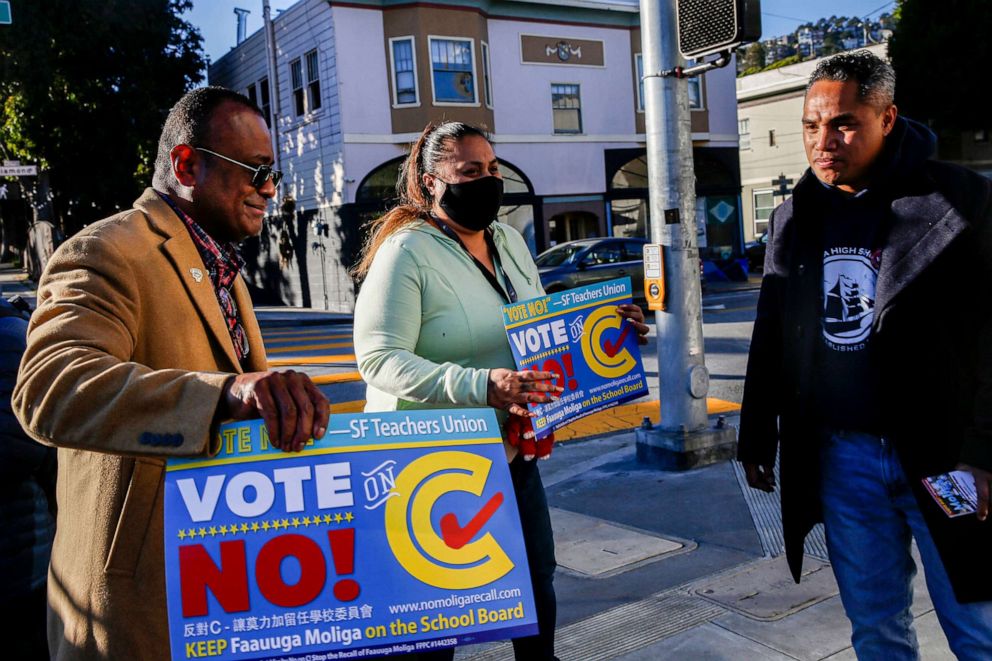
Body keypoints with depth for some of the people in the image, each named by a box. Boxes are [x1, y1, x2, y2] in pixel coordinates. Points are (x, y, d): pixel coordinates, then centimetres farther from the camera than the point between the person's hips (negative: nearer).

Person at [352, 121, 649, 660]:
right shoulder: (406, 252, -17)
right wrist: (481, 386, -36)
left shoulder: (511, 241, 7)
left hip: (515, 451, 8)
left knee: (537, 584, 20)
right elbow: (379, 360, -25)